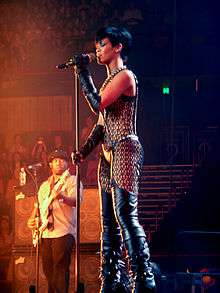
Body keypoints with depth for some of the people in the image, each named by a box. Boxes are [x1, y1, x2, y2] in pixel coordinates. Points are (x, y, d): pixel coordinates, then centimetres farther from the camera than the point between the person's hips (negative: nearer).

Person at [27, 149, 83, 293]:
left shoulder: (72, 181, 0)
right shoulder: (44, 185, 22)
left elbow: (75, 201, -17)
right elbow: (38, 205, 28)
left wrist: (62, 197, -38)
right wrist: (32, 219, 8)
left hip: (64, 232, -7)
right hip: (45, 233, 7)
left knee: (60, 268, -13)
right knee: (48, 269, 10)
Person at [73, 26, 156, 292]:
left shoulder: (125, 76, -5)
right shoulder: (109, 81, 22)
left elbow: (98, 105, -15)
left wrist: (83, 73, -6)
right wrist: (84, 150, 11)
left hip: (124, 149, -10)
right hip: (108, 154, 10)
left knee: (125, 215, -18)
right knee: (109, 219, 6)